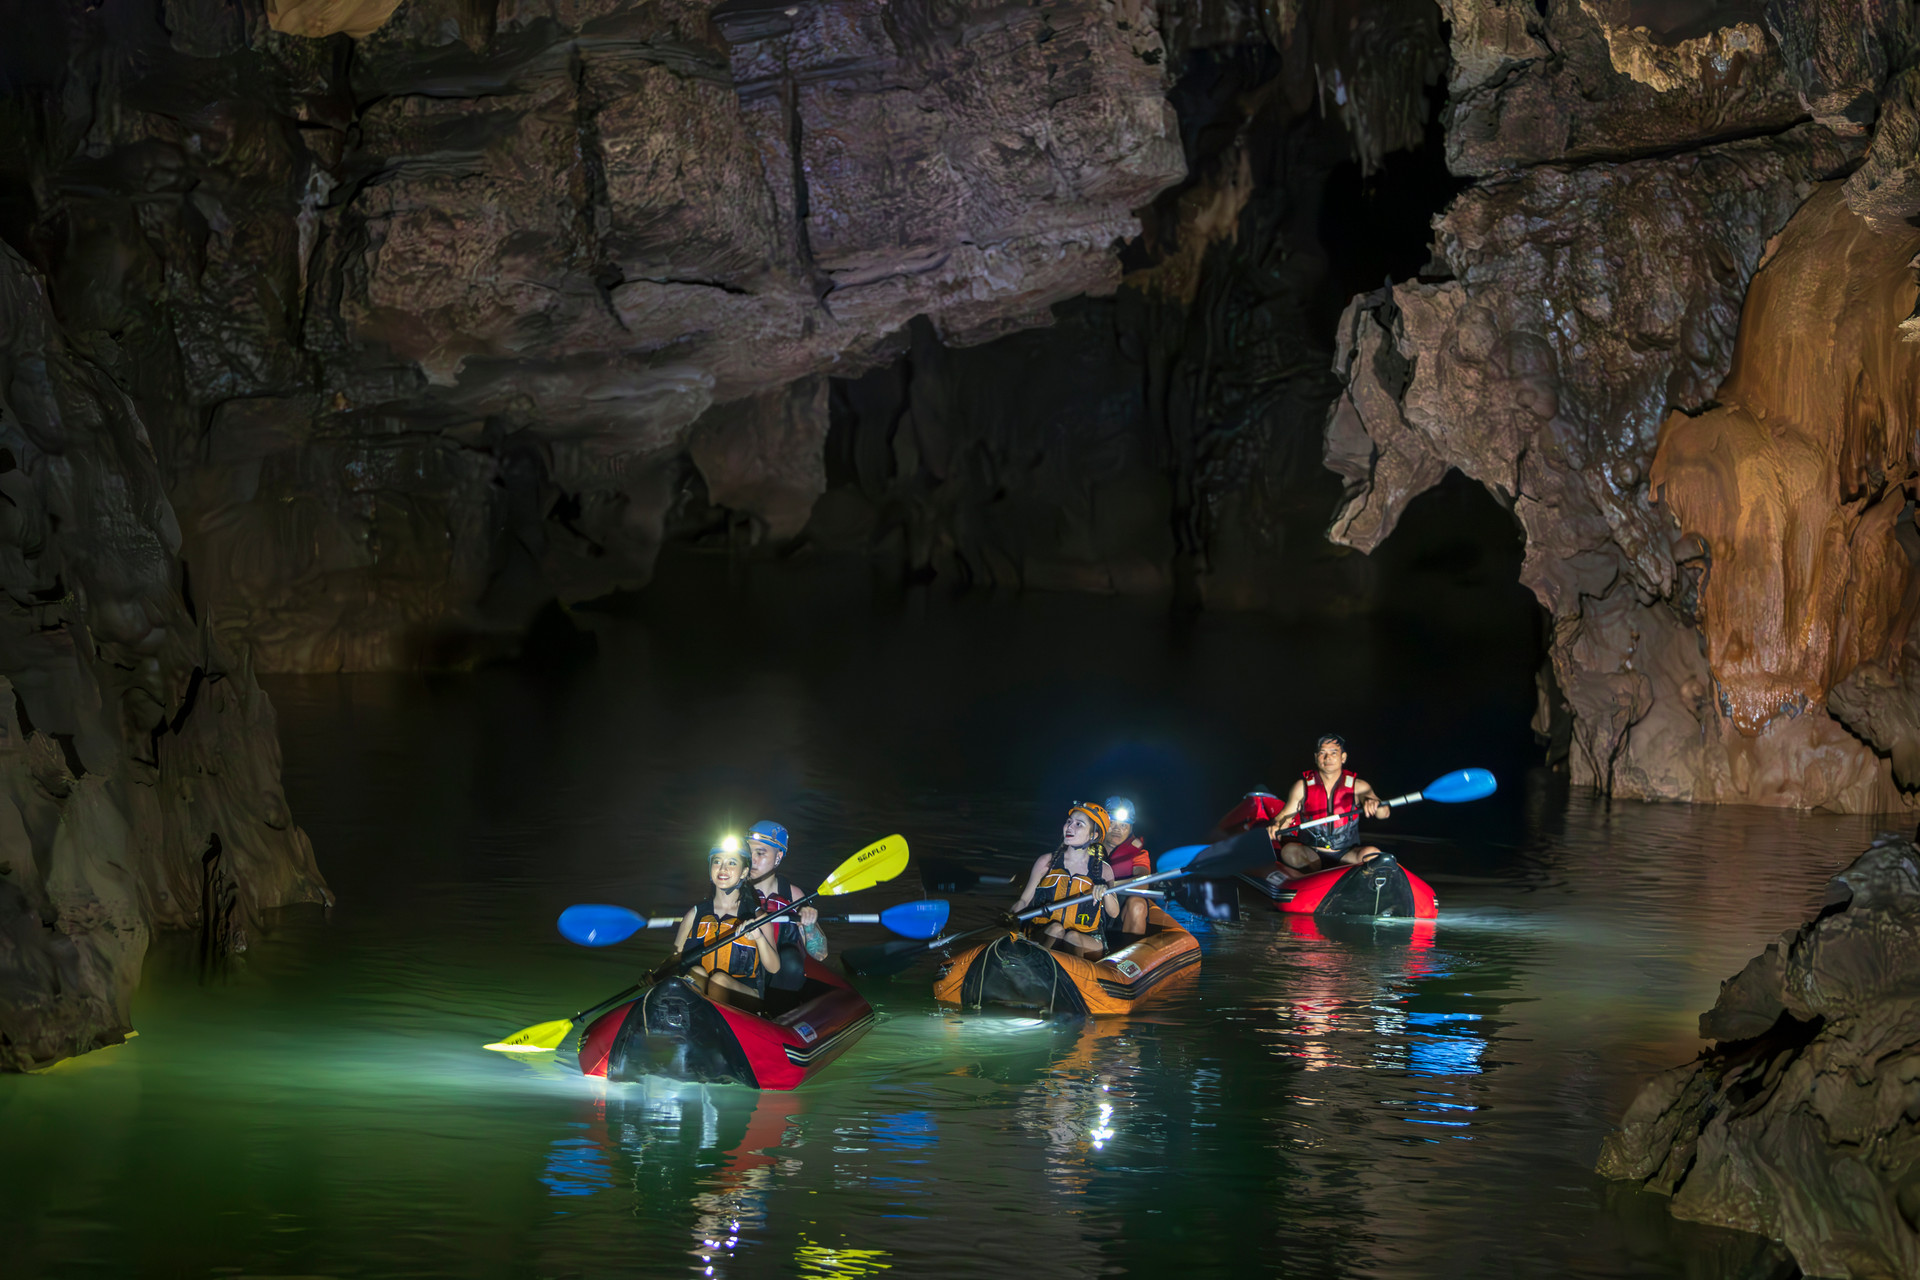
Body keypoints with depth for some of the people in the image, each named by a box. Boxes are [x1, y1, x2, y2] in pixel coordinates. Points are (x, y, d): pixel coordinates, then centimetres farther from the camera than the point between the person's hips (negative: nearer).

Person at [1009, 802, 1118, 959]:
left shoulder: (1103, 869, 7)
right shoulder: (1047, 862, 8)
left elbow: (1114, 913, 1)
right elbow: (1025, 899, 9)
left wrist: (1105, 893, -20)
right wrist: (1011, 916, -12)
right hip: (1045, 935, 1)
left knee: (1072, 938, -33)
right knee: (1055, 928, -32)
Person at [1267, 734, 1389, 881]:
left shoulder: (1357, 787, 1)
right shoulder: (1303, 786, 3)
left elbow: (1384, 813, -10)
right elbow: (1285, 816, 6)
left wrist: (1373, 804, -35)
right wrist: (1275, 826, -20)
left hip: (1346, 855, 0)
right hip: (1311, 855, 0)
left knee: (1372, 854, -31)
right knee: (1289, 850, -31)